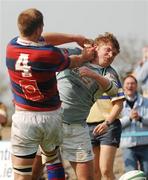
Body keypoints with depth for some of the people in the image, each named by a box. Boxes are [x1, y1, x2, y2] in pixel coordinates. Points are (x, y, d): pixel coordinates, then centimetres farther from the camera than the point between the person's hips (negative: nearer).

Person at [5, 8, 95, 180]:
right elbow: (70, 62, 8)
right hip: (51, 116, 0)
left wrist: (75, 37, 19)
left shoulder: (11, 47, -5)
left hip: (24, 117, 0)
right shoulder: (50, 54, -15)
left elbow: (42, 39, 11)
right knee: (53, 159, 27)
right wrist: (84, 57, 31)